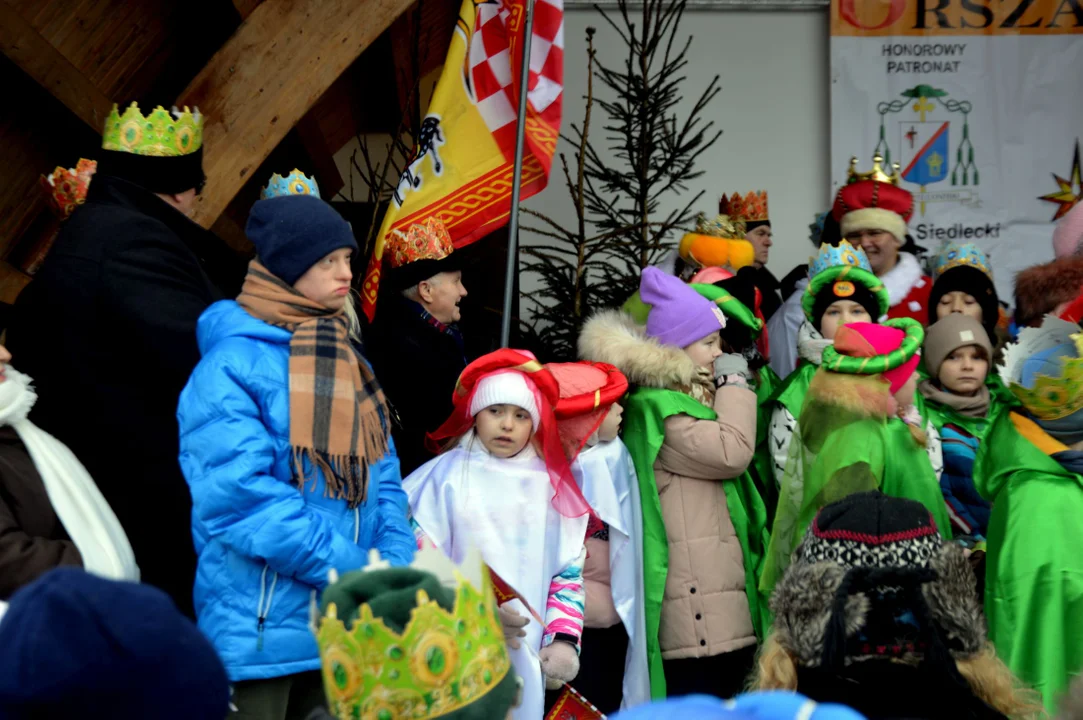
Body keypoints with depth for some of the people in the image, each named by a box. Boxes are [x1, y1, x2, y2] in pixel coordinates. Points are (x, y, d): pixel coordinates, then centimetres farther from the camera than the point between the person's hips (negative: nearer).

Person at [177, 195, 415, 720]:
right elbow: (241, 496, -22)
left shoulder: (345, 360, 11)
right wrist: (354, 570, -20)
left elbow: (379, 477, 10)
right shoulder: (232, 366, -13)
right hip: (263, 629, -7)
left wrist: (395, 565, -7)